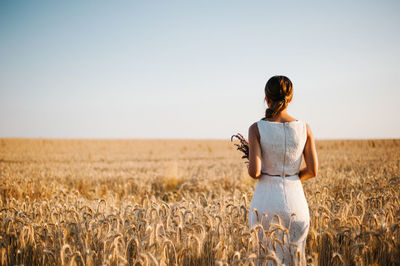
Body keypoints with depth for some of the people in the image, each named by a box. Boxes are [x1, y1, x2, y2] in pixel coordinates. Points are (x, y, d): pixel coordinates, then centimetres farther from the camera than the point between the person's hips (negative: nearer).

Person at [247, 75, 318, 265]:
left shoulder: (256, 129, -9)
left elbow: (254, 172, -15)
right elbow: (313, 171, -1)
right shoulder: (304, 129, -1)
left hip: (265, 201, -2)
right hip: (295, 200, 2)